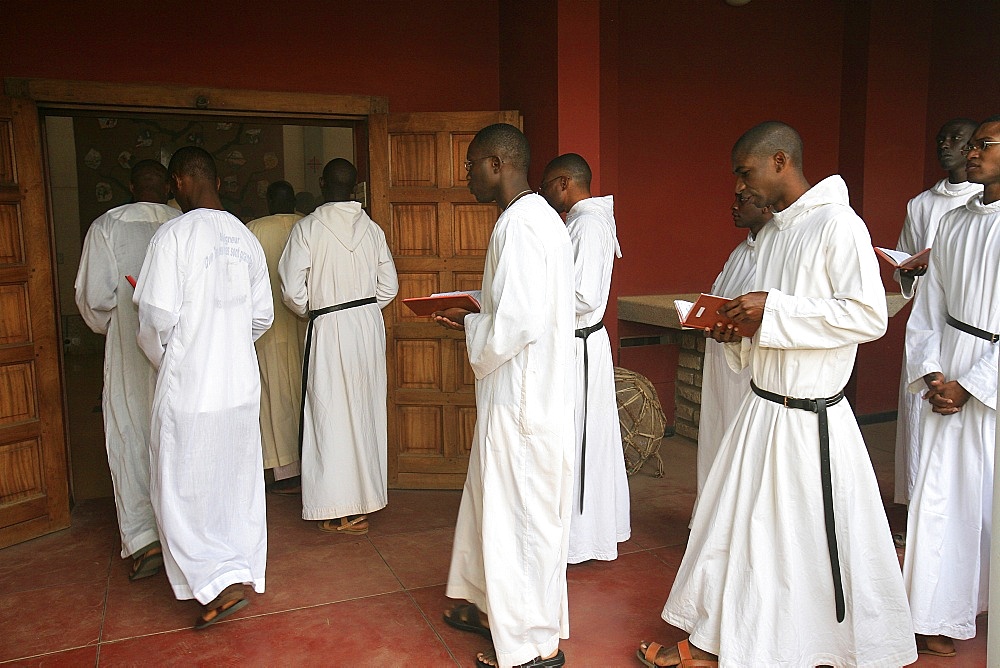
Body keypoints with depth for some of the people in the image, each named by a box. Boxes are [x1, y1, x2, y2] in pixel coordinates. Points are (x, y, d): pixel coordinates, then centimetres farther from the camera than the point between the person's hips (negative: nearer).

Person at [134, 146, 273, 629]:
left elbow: (156, 318, -15)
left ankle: (219, 585, 3)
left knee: (182, 490, 7)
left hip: (189, 386, -6)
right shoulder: (246, 237, 6)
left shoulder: (173, 234, -12)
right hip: (242, 384, 6)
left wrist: (162, 359, 5)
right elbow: (263, 316, 9)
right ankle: (243, 573, 27)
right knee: (238, 483, 16)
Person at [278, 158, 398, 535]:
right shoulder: (372, 228, 3)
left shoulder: (307, 228, -8)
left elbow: (292, 290, -10)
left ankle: (341, 512, 8)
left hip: (328, 330, -4)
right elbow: (389, 286, 5)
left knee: (331, 415, 3)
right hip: (370, 324, 5)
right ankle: (365, 497, 25)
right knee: (366, 412, 13)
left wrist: (310, 312, 9)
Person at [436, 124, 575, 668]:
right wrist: (475, 318, 10)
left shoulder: (519, 225, -20)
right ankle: (493, 606, 40)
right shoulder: (541, 217, 13)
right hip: (529, 393, 10)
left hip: (521, 400, -10)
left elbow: (519, 323, -27)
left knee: (519, 517, 4)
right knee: (492, 501, 22)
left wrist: (470, 328, -9)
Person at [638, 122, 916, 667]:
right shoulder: (770, 233, 12)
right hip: (760, 410, 8)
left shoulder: (839, 225, -14)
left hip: (811, 421, -8)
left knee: (826, 542, 5)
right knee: (732, 524, 14)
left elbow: (869, 316, -21)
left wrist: (773, 309, -22)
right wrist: (737, 330, -1)